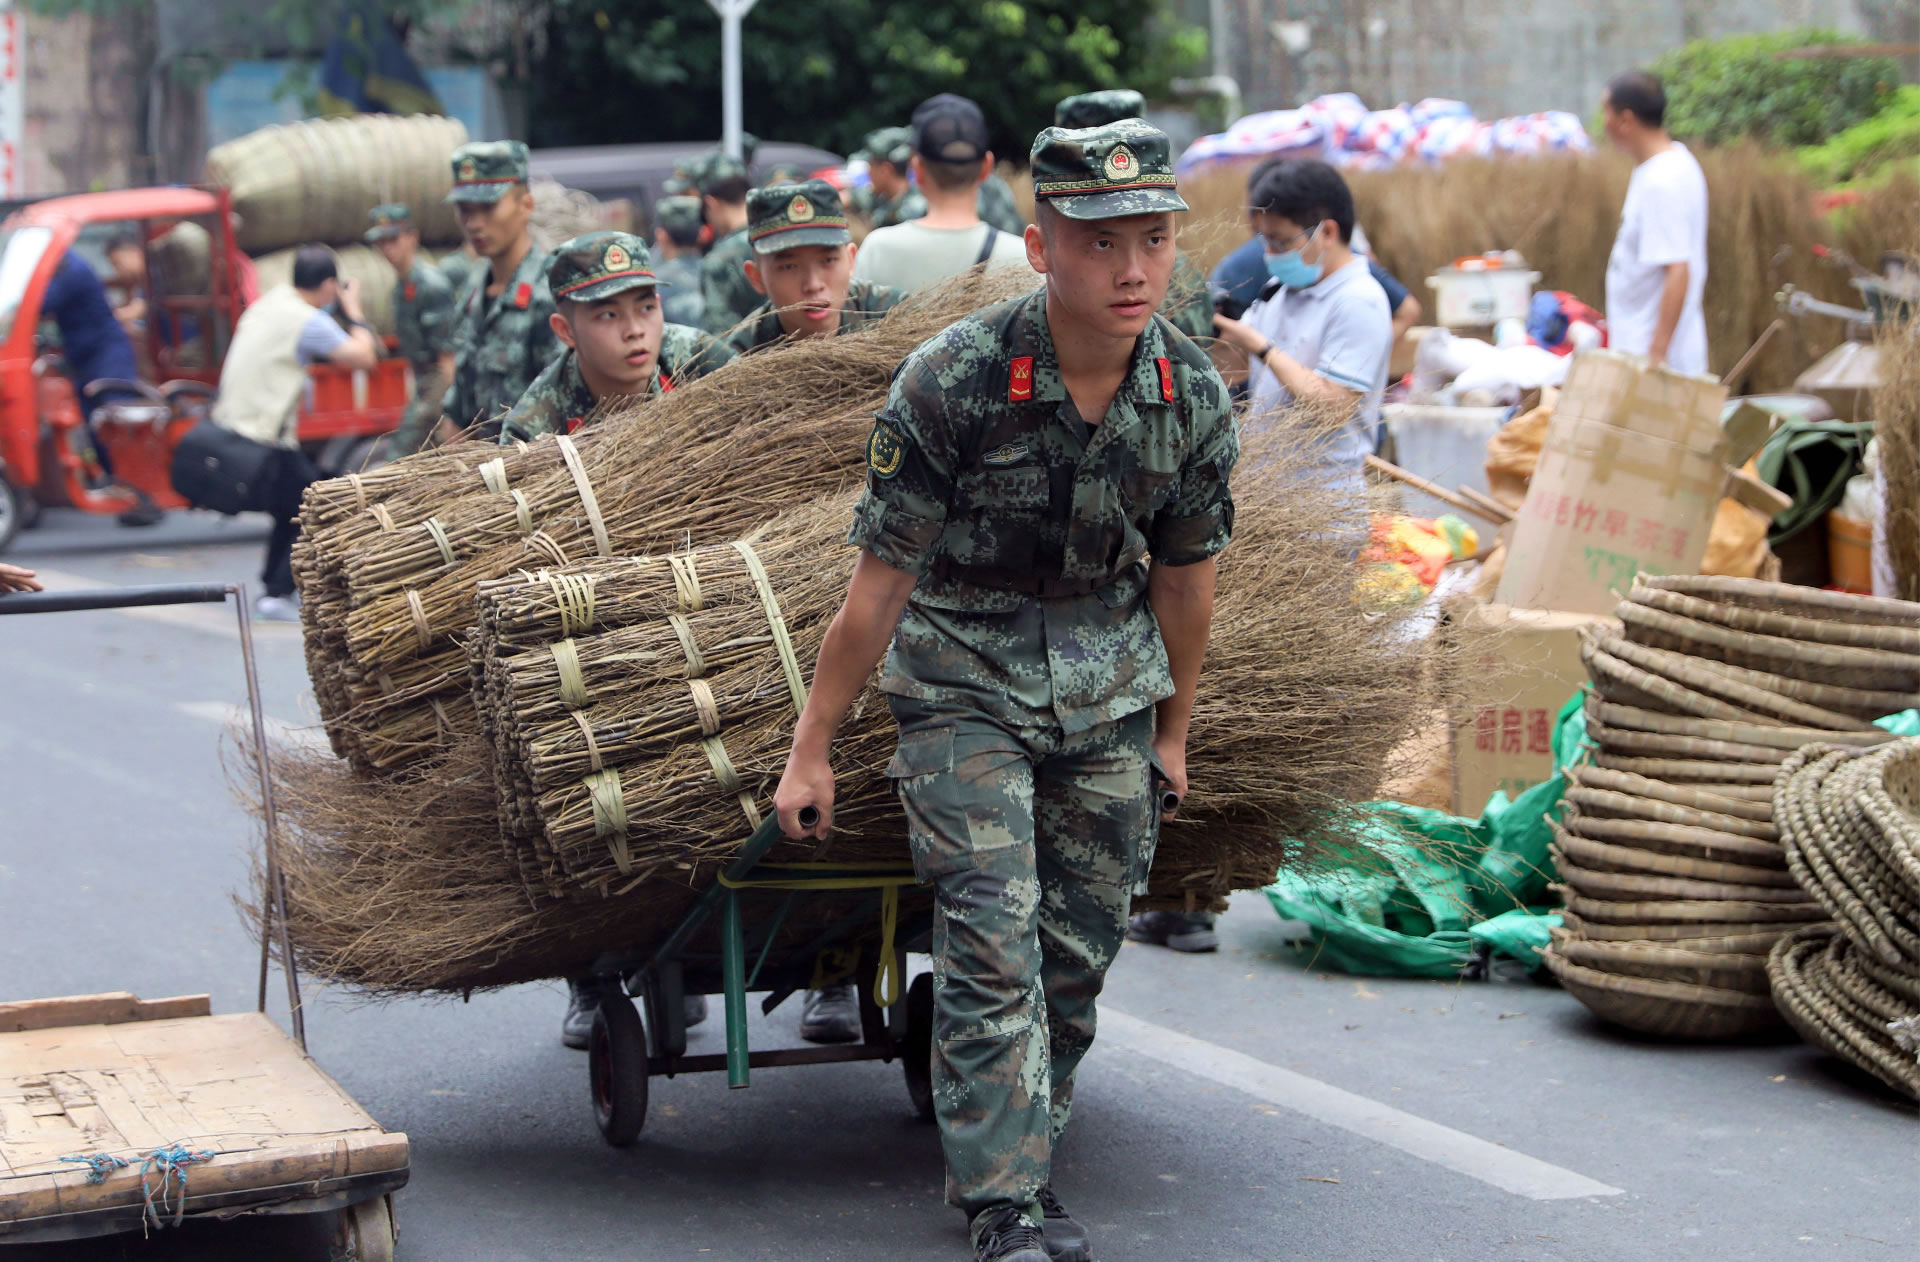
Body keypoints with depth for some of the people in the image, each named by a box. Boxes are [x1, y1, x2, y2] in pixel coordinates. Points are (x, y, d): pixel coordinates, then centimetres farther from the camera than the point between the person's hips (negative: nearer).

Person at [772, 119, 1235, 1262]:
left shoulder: (1194, 394, -9)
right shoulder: (955, 380, -22)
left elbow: (1185, 575, 6)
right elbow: (879, 583, -15)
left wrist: (1174, 728, 16)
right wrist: (811, 750, -9)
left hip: (1109, 678, 4)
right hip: (965, 667, -4)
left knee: (1079, 949, 7)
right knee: (992, 938, -12)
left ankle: (1027, 1163, 22)